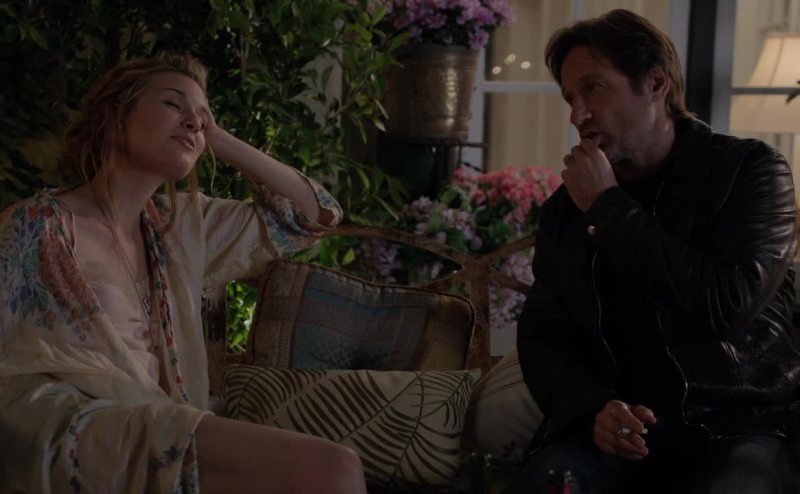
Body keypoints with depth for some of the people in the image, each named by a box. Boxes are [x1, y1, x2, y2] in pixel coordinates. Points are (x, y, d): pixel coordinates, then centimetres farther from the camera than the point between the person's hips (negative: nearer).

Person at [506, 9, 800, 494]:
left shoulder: (750, 169, 0)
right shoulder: (566, 208, 13)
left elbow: (728, 306, -15)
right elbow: (543, 336, 11)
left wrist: (610, 208, -8)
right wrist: (594, 409, -10)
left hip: (738, 424, -3)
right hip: (616, 424, 3)